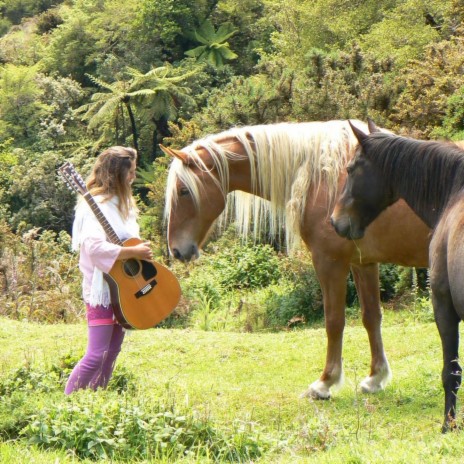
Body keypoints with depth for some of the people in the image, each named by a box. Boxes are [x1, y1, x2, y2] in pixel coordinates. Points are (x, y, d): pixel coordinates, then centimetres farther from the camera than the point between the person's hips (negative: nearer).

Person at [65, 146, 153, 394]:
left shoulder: (123, 205, 13)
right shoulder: (97, 206, -18)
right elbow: (94, 246, -32)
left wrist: (143, 250, 2)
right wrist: (134, 252, -28)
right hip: (102, 290, -9)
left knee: (112, 352, 13)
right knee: (96, 355, -13)